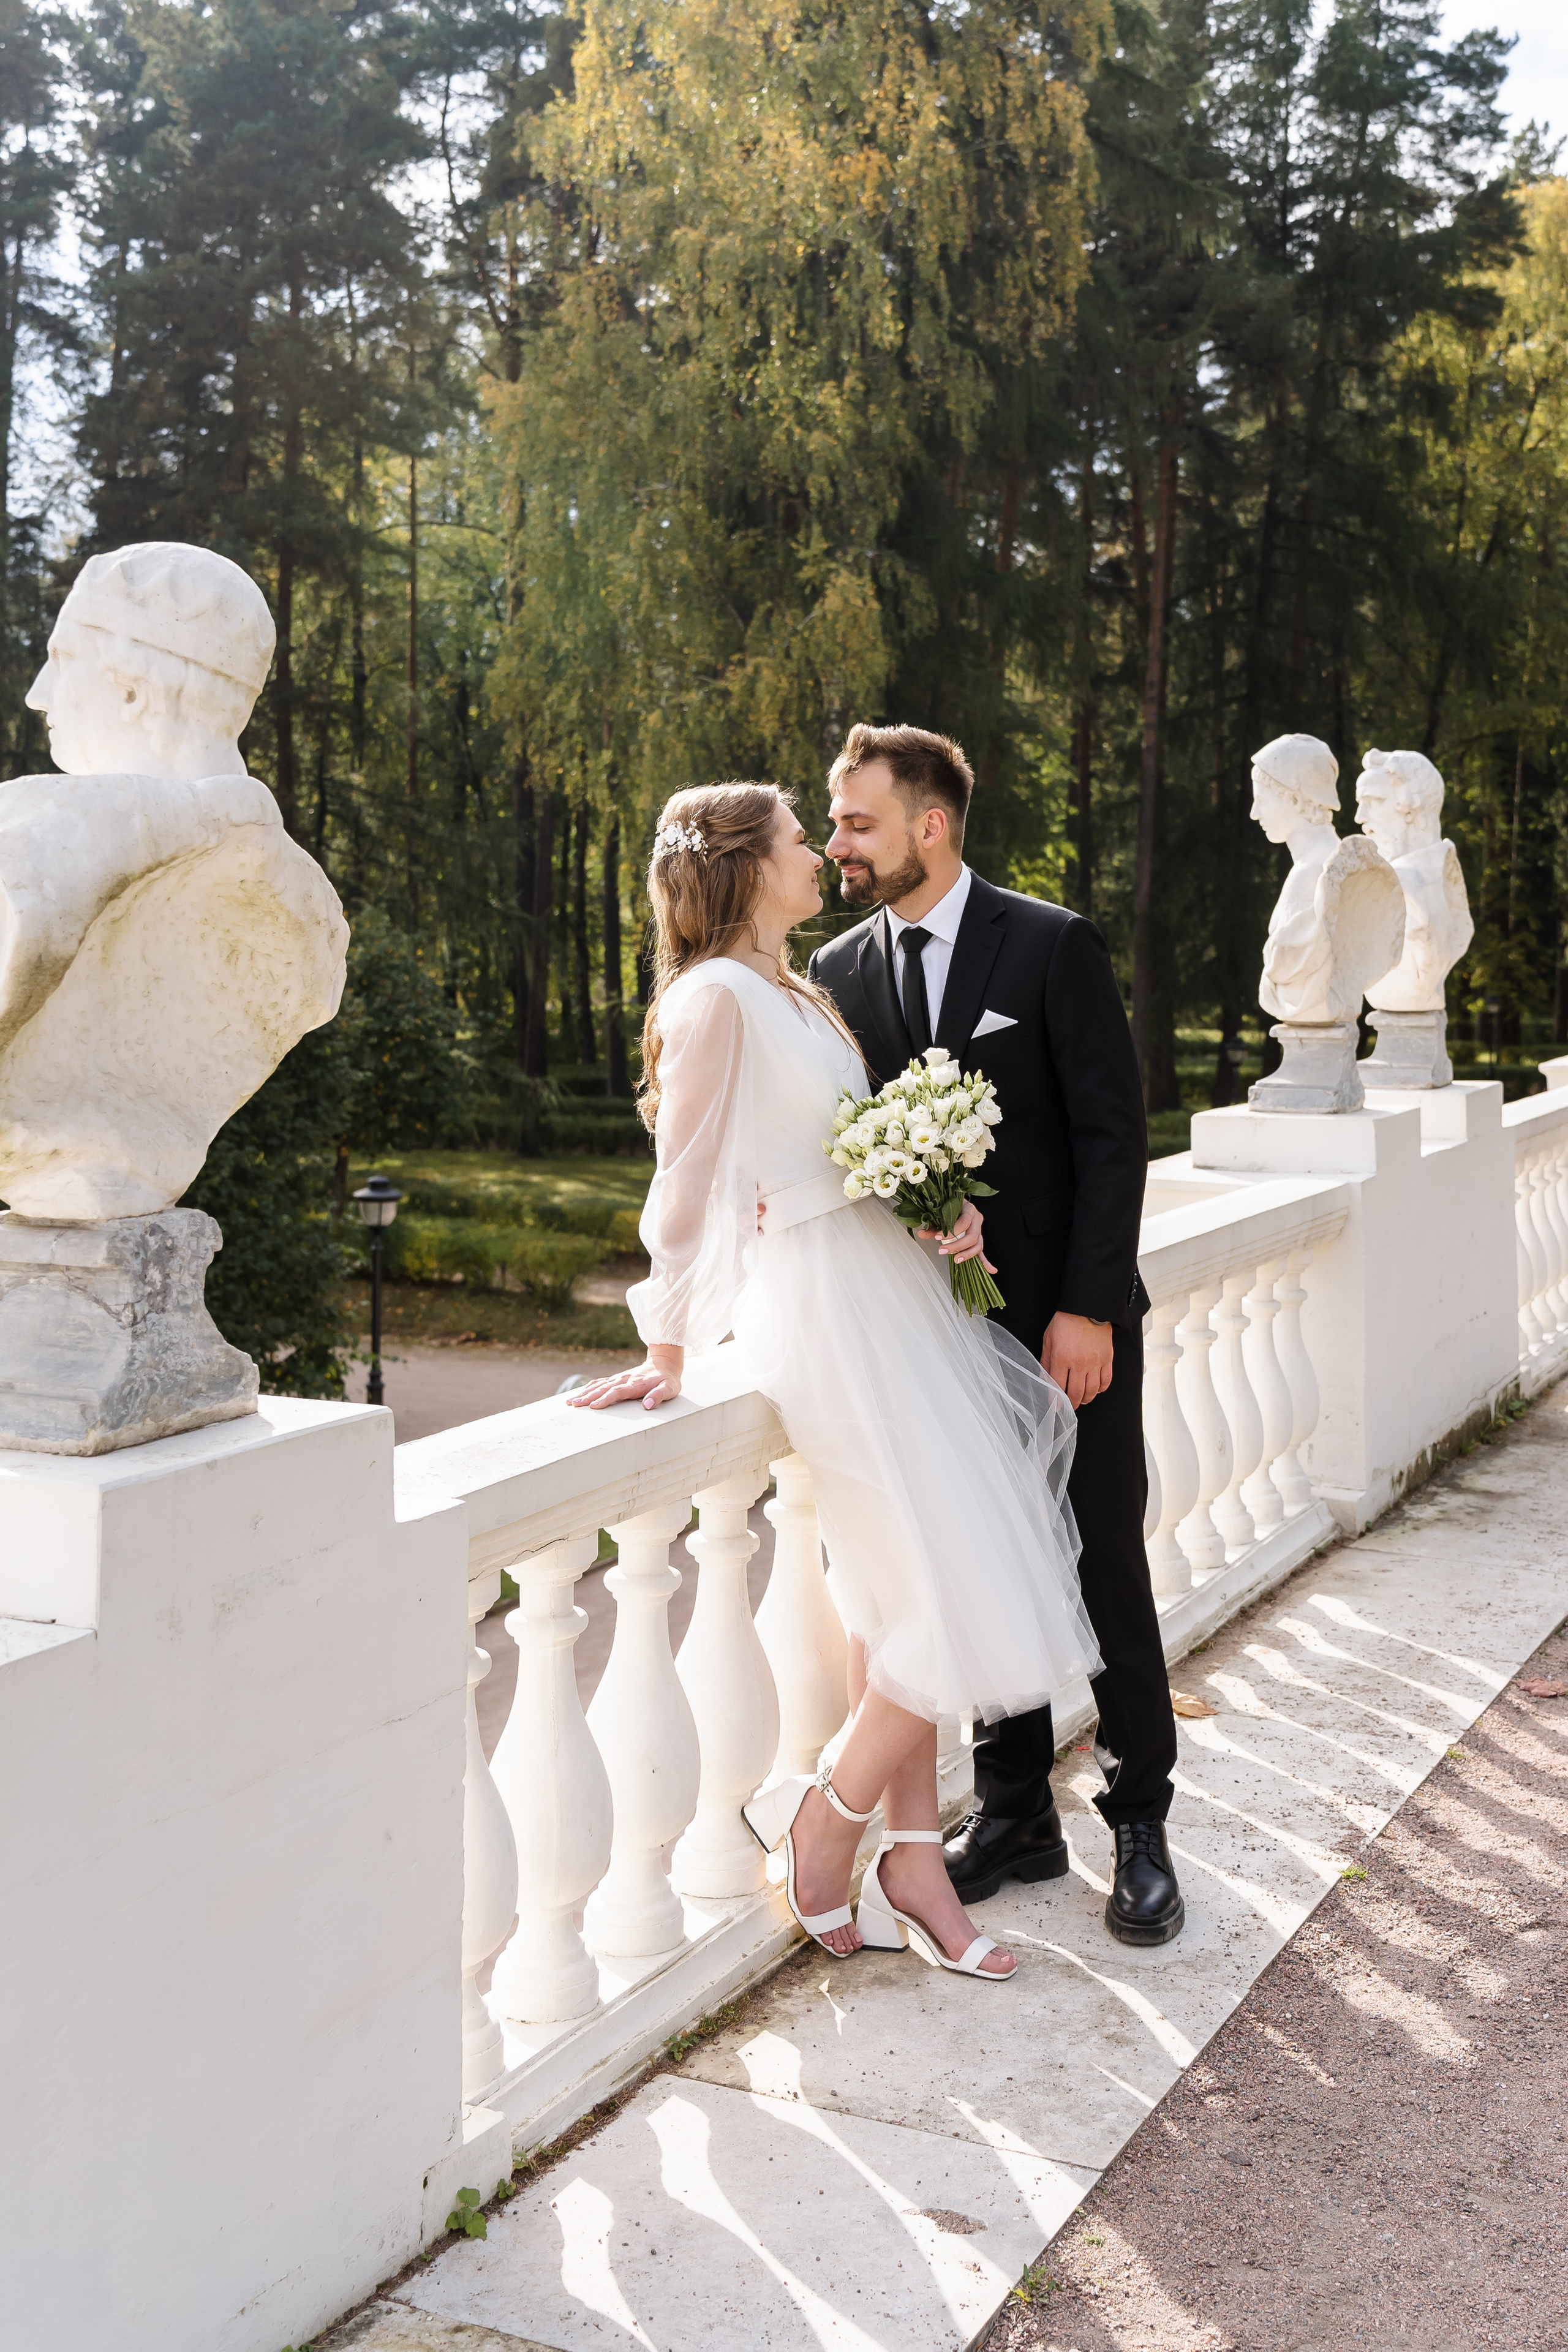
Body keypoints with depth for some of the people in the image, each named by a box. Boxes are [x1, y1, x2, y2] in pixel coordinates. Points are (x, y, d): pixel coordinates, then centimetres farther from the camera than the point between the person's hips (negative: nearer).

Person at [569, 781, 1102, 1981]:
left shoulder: (795, 993, 18)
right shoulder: (717, 996, -11)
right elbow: (685, 1183, -11)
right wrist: (667, 1357, -8)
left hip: (898, 1296, 9)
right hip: (827, 1317, -9)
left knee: (902, 1598, 10)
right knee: (965, 1604, -8)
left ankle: (913, 1861, 18)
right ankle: (824, 1814, 9)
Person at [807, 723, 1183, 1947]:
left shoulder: (1055, 947, -8)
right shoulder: (840, 970, 5)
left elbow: (1113, 1136, -9)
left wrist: (1086, 1309, -15)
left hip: (1069, 1325, -4)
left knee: (1105, 1570, 4)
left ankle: (1141, 1825, 18)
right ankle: (1015, 1813, 25)